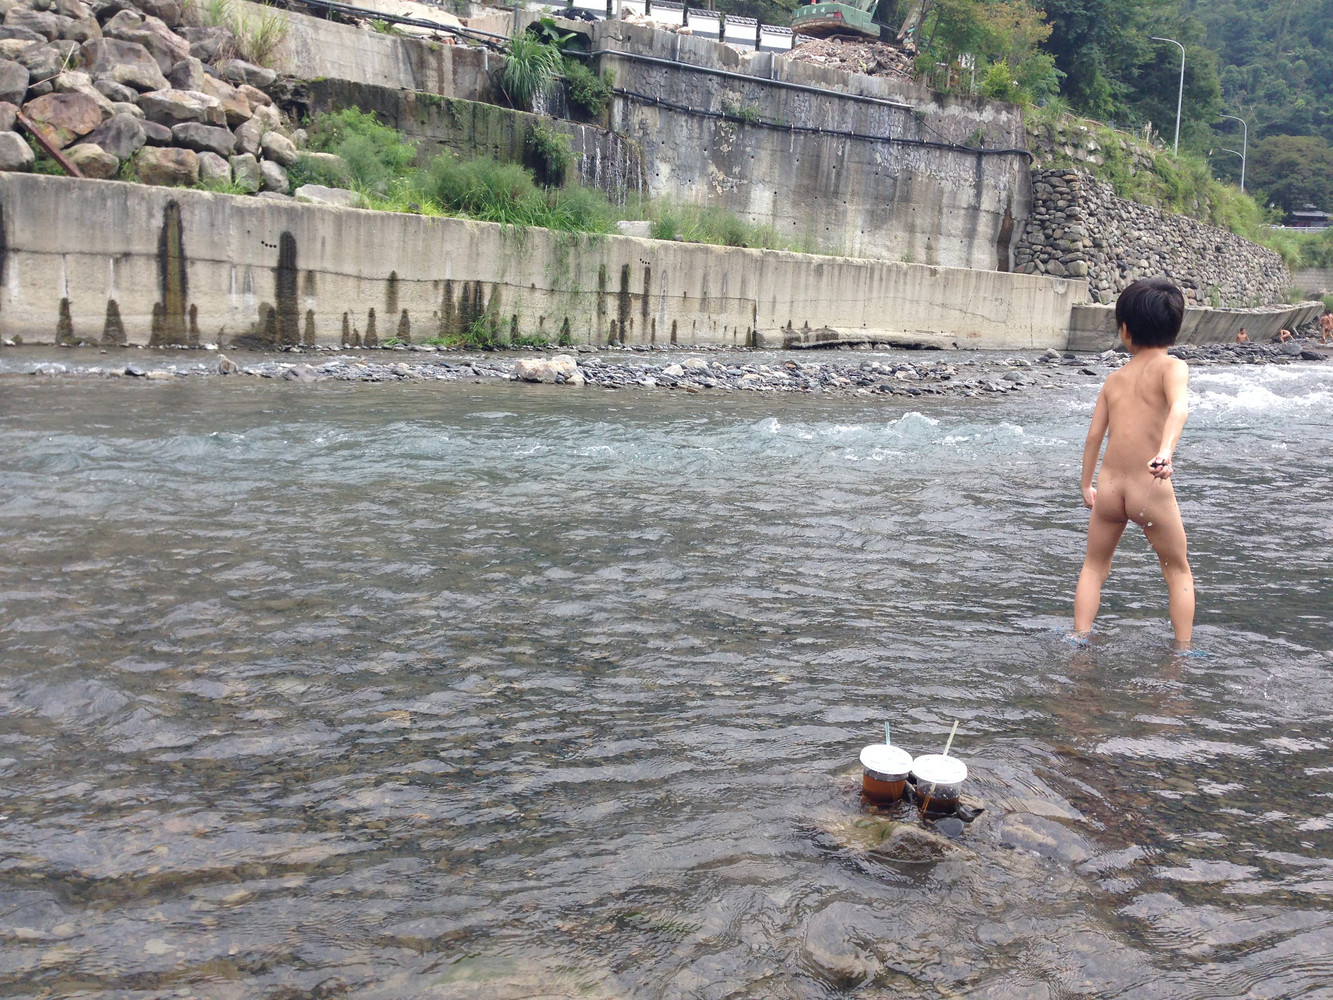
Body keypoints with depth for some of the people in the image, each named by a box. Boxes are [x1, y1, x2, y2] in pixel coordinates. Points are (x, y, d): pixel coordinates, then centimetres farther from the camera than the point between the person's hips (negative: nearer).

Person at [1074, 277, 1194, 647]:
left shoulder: (1114, 378, 10)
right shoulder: (1171, 366, -3)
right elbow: (1178, 407, -25)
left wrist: (1086, 485, 24)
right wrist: (1166, 452, -38)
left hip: (1109, 488, 3)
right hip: (1151, 491, -3)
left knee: (1094, 567, 21)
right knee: (1178, 571, 18)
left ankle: (1079, 642, 16)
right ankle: (1183, 651, 19)